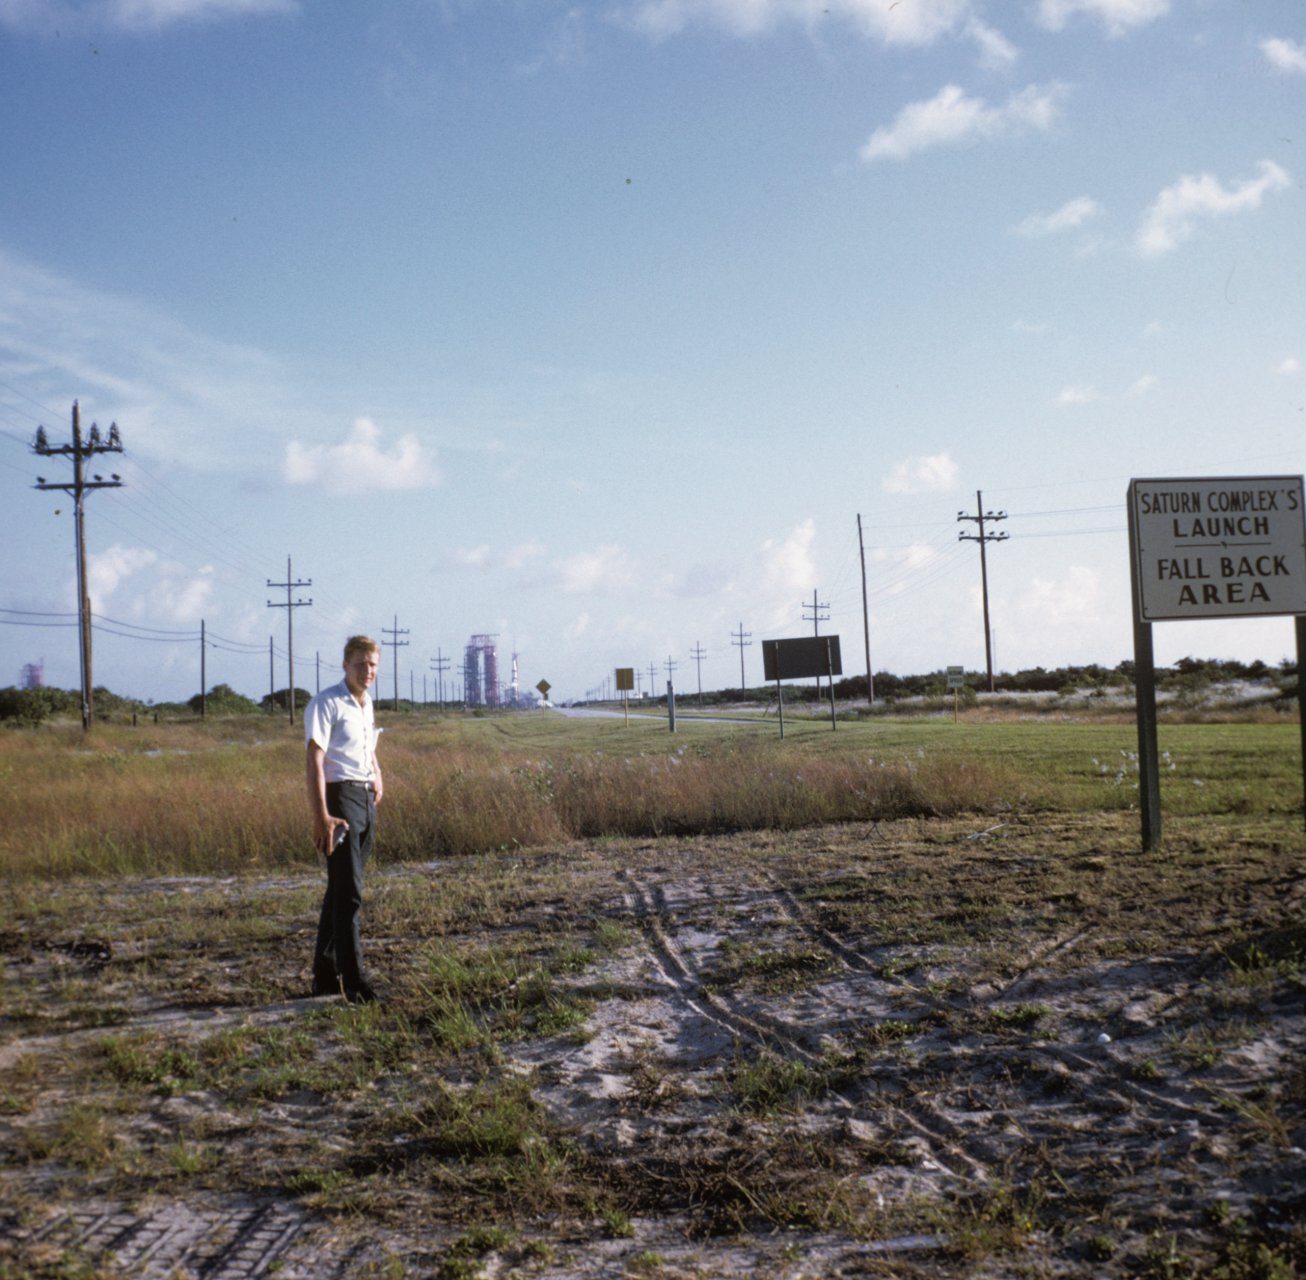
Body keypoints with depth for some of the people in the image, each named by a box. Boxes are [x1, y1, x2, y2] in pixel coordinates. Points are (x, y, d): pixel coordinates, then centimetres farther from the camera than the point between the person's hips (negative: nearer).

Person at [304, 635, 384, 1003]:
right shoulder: (326, 703, -10)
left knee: (340, 891, 13)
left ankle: (325, 975, 22)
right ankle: (354, 982, -9)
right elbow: (314, 762, -17)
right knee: (348, 893, -10)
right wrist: (321, 817, -24)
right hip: (340, 797, -8)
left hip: (367, 799, 8)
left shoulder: (366, 705, 16)